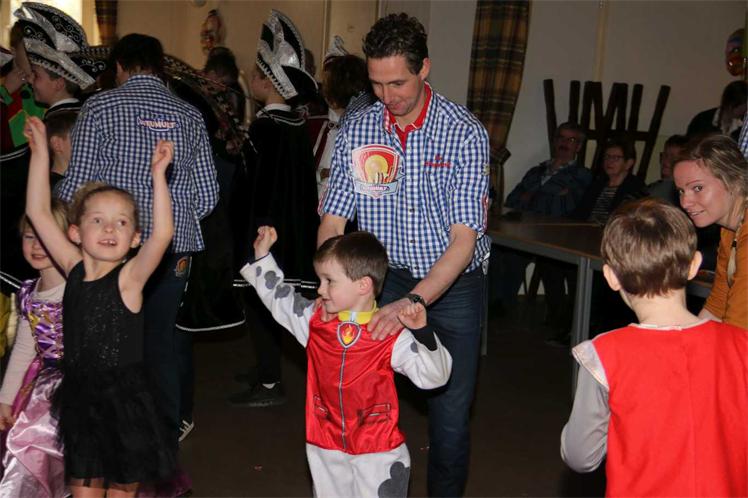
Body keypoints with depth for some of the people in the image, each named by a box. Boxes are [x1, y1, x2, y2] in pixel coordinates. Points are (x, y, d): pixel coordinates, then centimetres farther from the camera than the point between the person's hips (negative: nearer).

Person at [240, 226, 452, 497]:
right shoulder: (315, 320, 1)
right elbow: (279, 297, 16)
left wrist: (422, 332, -31)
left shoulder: (391, 336, -15)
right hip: (326, 451, 5)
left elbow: (433, 376, -18)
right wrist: (263, 256, 16)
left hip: (379, 455, -5)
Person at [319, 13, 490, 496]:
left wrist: (414, 302, -34)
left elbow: (464, 238, -21)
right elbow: (334, 220, -2)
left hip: (454, 283, -2)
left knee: (451, 413, 4)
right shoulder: (356, 128, -5)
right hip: (386, 276, 3)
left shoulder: (465, 133, -16)